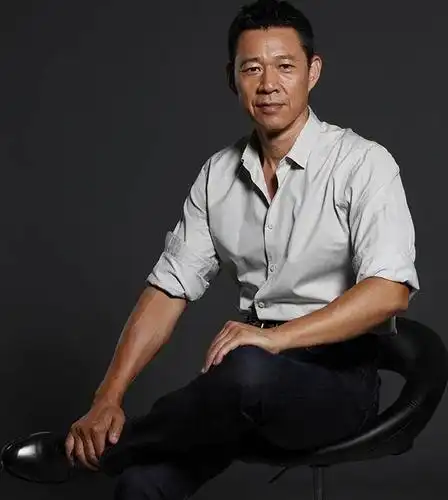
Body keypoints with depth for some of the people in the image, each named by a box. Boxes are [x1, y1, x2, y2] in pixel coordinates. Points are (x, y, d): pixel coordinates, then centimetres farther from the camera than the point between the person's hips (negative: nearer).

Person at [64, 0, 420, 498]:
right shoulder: (218, 175, 9)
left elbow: (389, 290, -17)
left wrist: (275, 337, -28)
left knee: (248, 373, -38)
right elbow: (169, 288, 5)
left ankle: (101, 447, -14)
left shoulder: (362, 163, -6)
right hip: (253, 361, 4)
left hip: (338, 375, -3)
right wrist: (107, 399, -6)